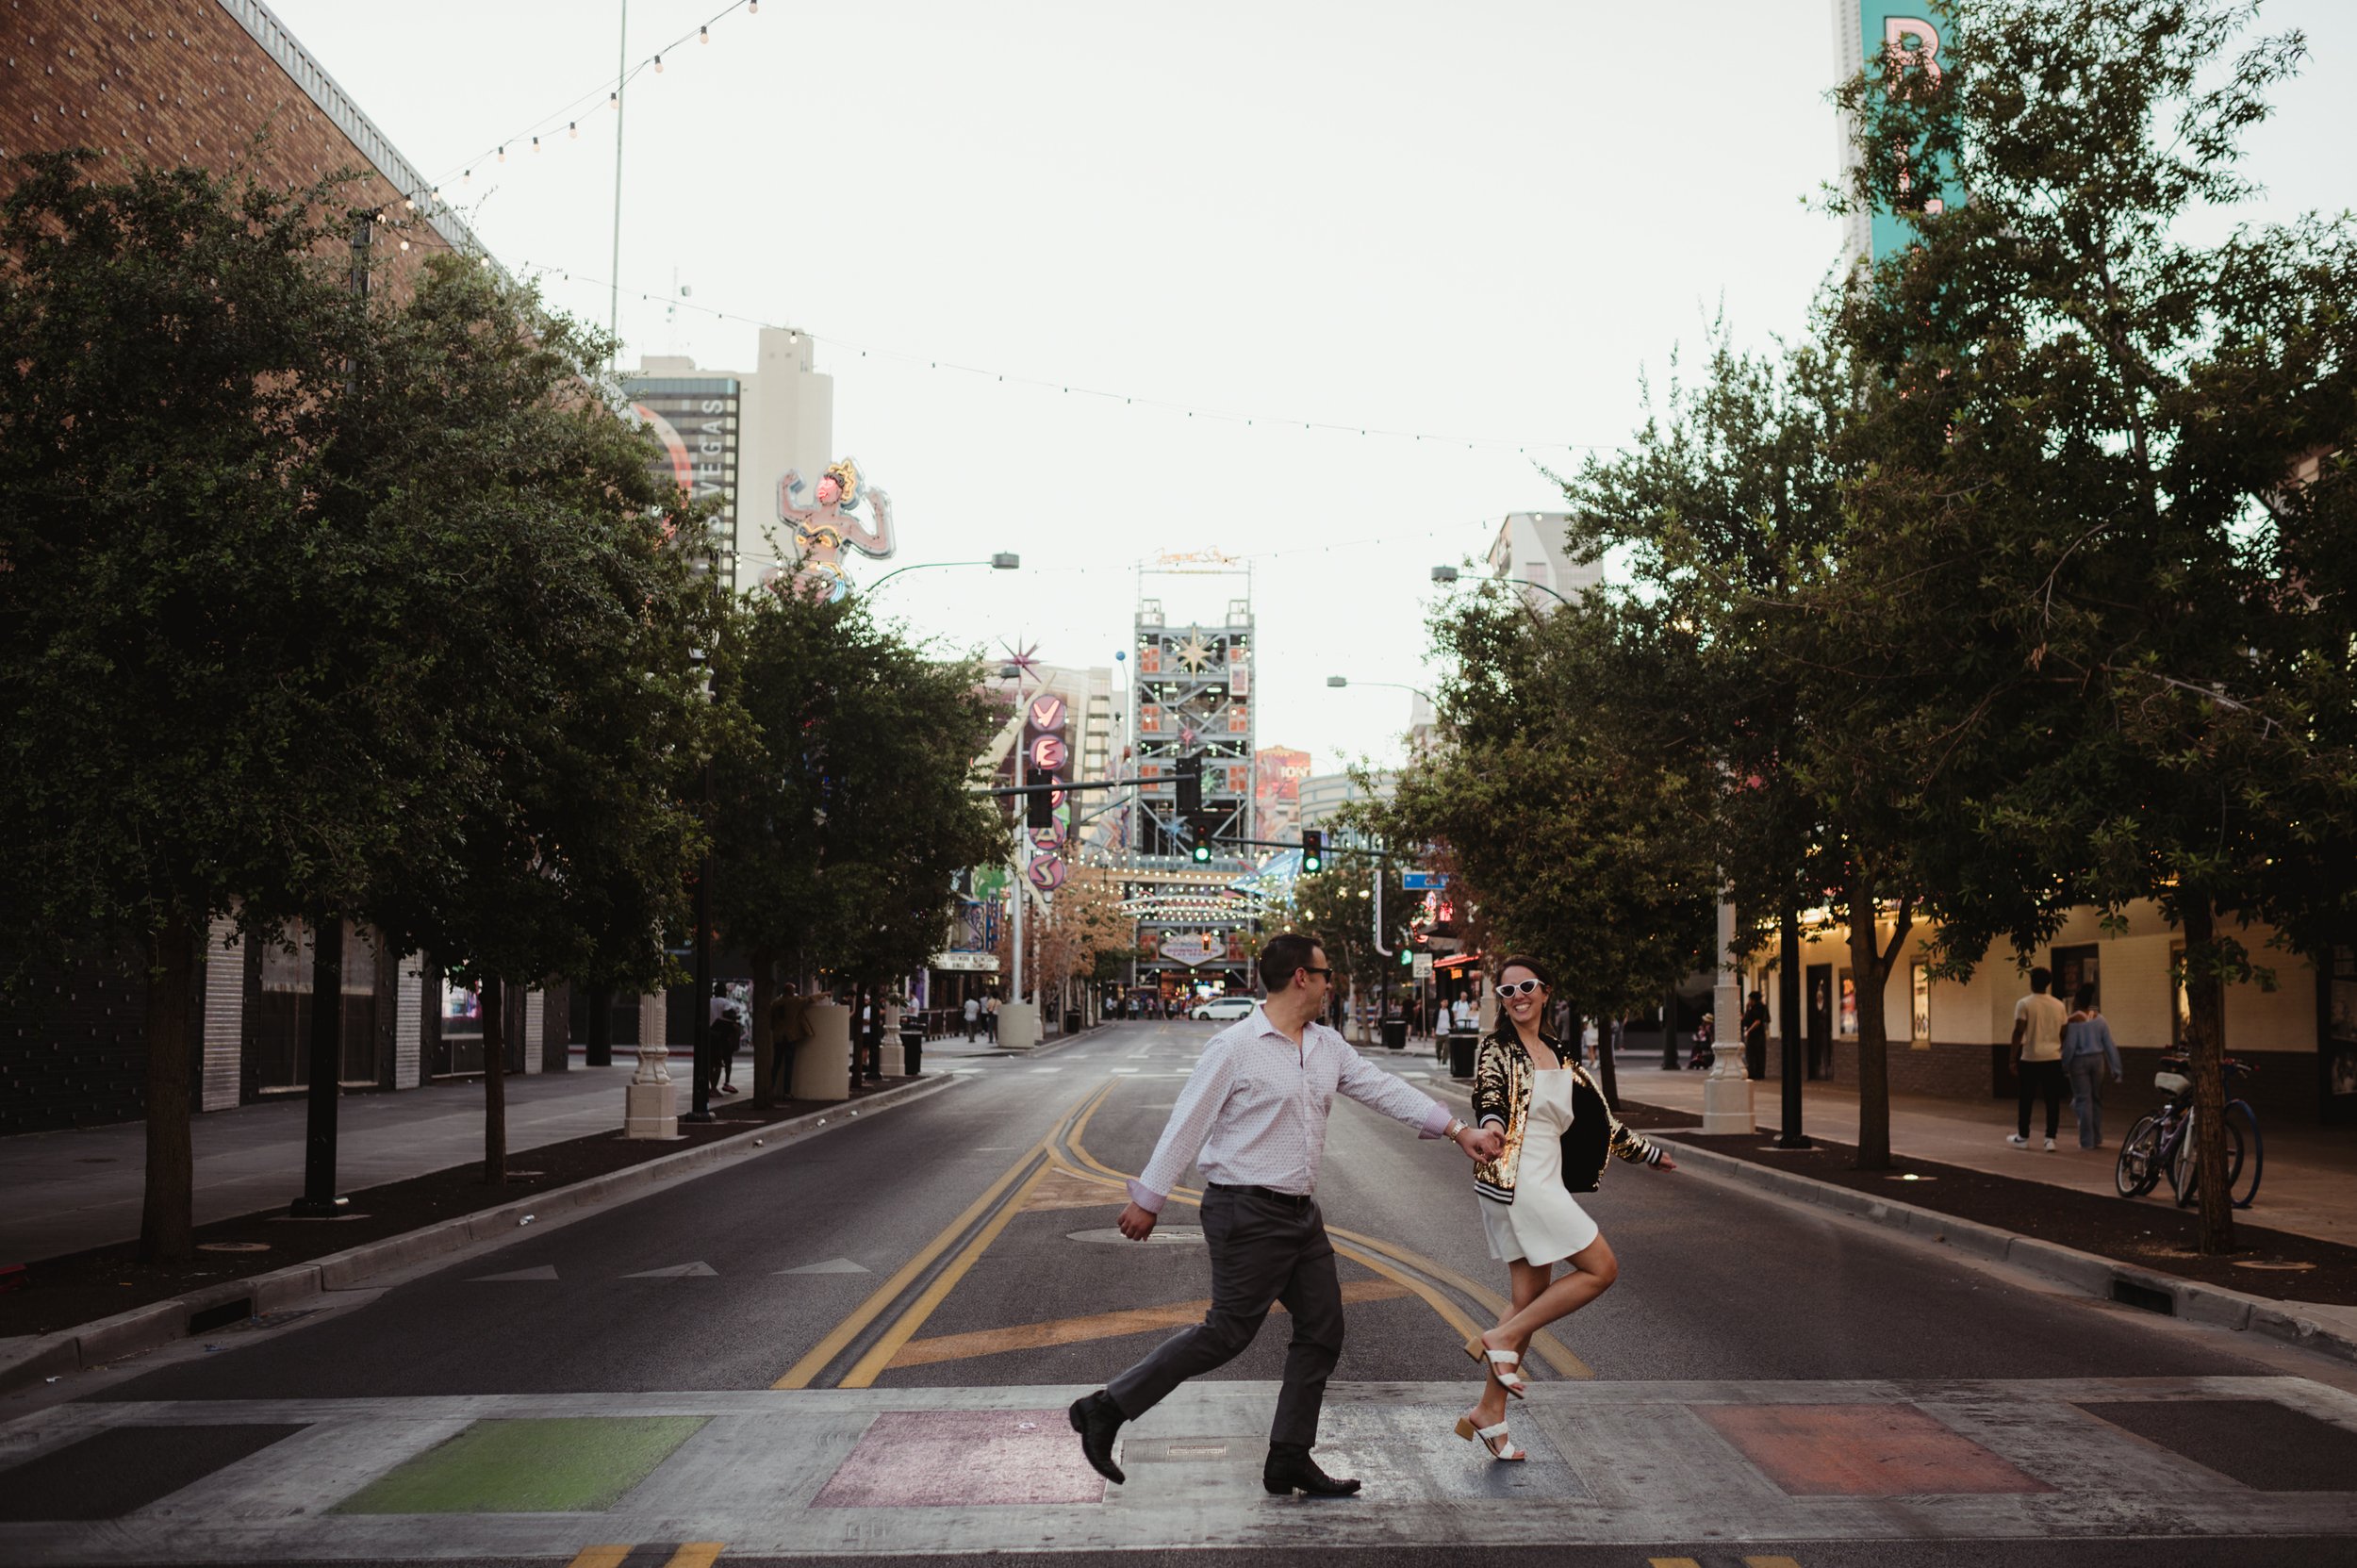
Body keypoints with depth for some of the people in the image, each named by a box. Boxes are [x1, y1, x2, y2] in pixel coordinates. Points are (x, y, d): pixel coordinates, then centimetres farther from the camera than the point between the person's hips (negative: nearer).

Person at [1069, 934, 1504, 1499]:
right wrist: (1148, 1200, -10)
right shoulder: (1235, 1047, -14)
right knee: (1227, 1332, -7)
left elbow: (1384, 1089, 10)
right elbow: (1187, 1124, -12)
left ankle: (1289, 1462, 19)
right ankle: (1105, 1409, 3)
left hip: (1301, 1213, 8)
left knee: (1323, 1329, 9)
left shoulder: (1328, 1046, 9)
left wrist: (1458, 1130, 4)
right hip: (1247, 1212, -8)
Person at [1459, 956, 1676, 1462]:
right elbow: (1488, 1095, -24)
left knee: (1530, 1301, 6)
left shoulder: (1557, 1055, 18)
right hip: (1518, 1178, -8)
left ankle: (1487, 1415, 11)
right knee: (1602, 1268, -8)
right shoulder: (1497, 1049, -5)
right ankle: (1501, 1338, -5)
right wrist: (1491, 1125, -47)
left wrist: (1647, 1151, 32)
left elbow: (1597, 1116, 27)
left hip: (1544, 1183, 8)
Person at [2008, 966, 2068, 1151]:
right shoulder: (2059, 1005, 5)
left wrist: (2013, 1060, -7)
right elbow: (2064, 1033, 8)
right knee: (2053, 1100, 5)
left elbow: (2019, 1032, -11)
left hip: (2030, 1059, -3)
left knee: (2026, 1099, 9)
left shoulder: (2024, 1004, -7)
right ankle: (2050, 1139, 2)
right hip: (2053, 1059, 3)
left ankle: (2023, 1137, 18)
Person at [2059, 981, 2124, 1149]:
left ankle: (2087, 1141, 2)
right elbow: (2109, 1044, 3)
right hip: (2097, 1059, 5)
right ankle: (2097, 1139, 21)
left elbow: (2069, 1046, -14)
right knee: (2096, 1098, 16)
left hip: (2079, 1061, -5)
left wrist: (2064, 1066, -1)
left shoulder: (2072, 1021, -13)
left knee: (2083, 1099, 1)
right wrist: (2116, 1069, 7)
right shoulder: (2099, 1018, 2)